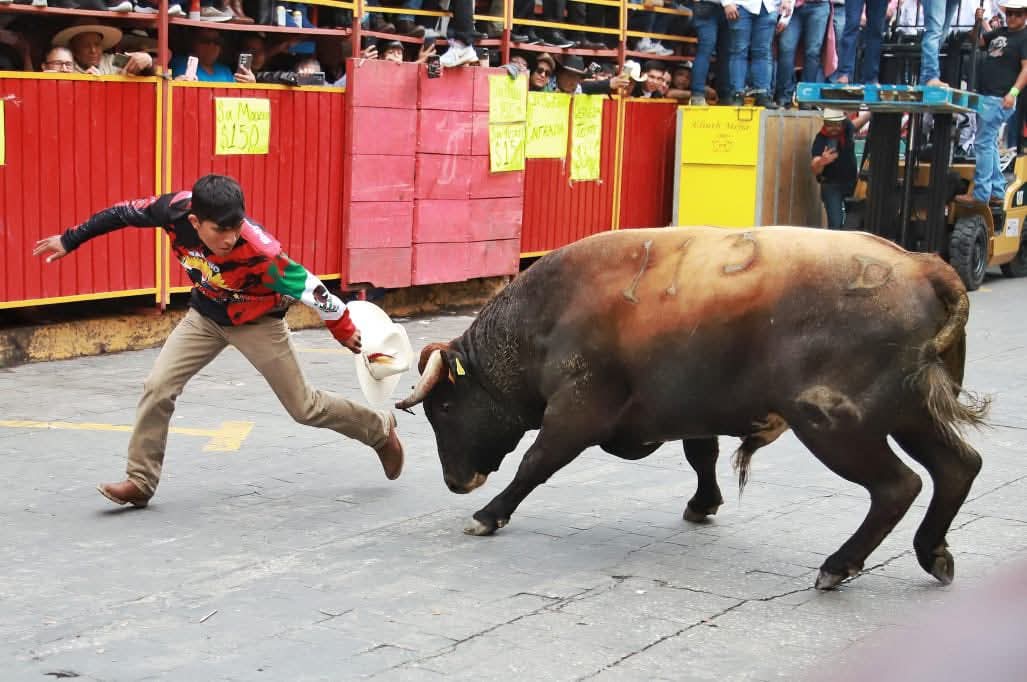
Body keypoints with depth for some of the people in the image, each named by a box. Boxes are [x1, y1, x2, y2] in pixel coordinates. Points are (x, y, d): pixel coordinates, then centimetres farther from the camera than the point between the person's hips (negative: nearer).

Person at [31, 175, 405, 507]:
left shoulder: (258, 249, -41)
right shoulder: (175, 210, -29)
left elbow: (309, 288, -29)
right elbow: (125, 213, -10)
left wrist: (344, 330, -15)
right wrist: (70, 240, -1)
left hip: (256, 322, -4)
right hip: (205, 316, 4)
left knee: (304, 407, 5)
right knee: (157, 388, -9)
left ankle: (380, 429, 29)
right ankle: (140, 482, 5)